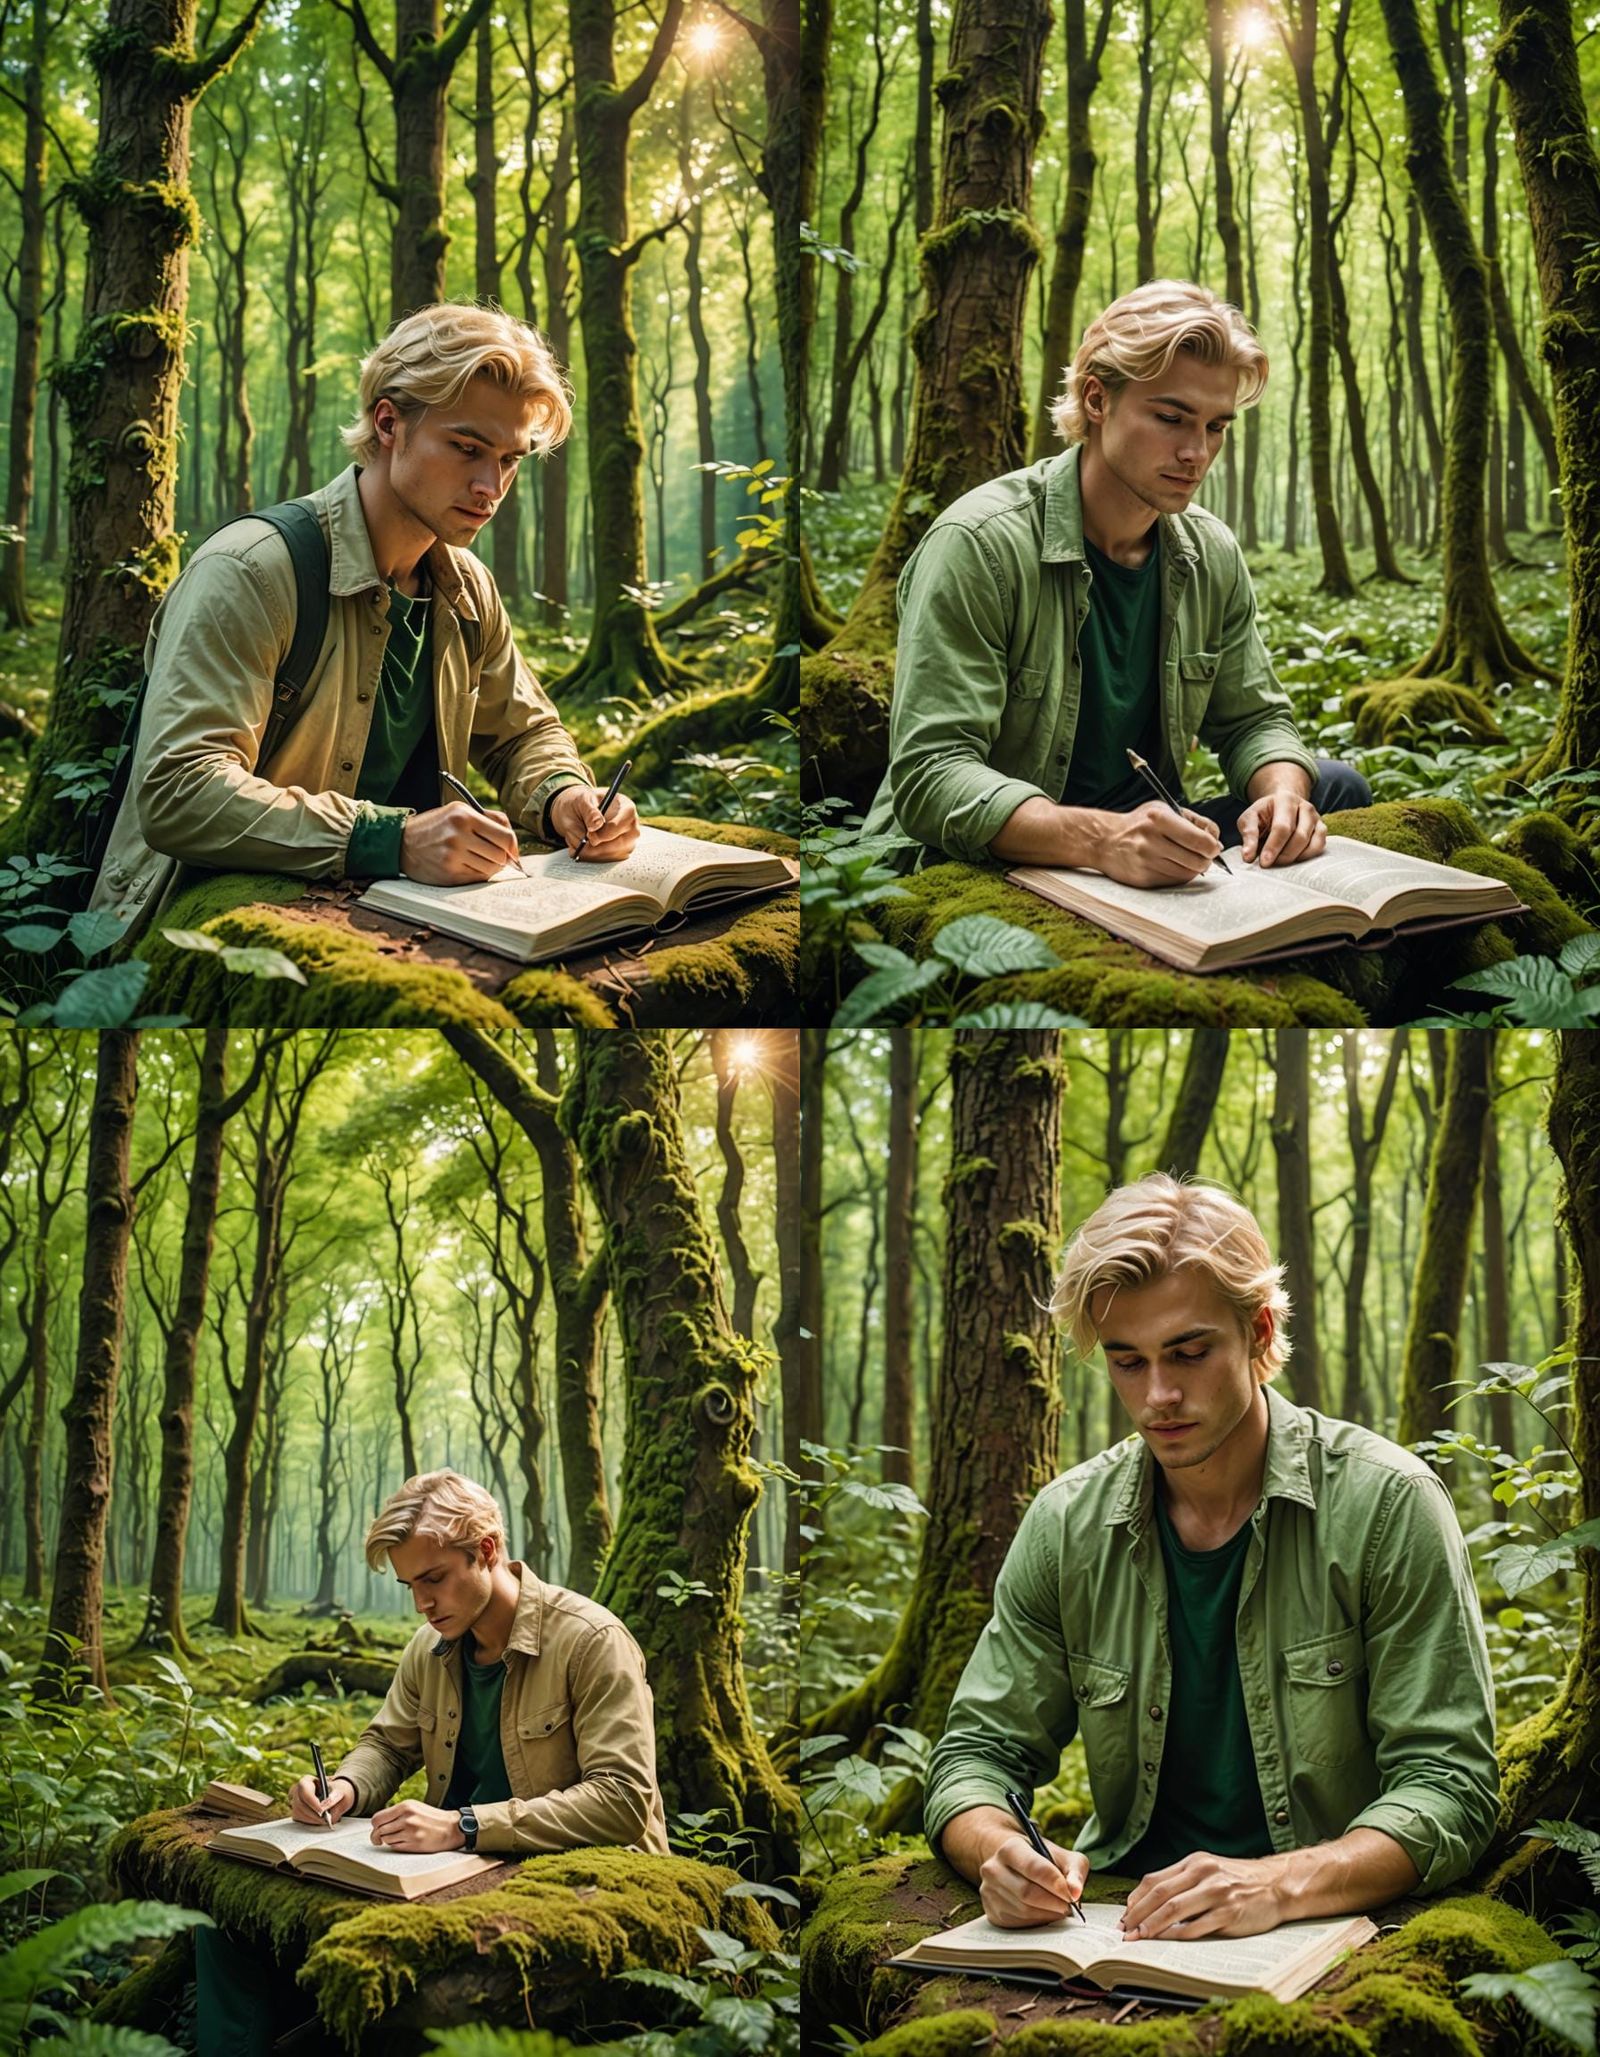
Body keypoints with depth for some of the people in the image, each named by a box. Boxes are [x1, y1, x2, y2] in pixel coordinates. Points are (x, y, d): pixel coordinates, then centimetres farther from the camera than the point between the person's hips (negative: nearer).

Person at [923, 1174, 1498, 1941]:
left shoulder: (1386, 1504, -6)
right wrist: (1000, 1851, -17)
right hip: (1124, 1925, 3)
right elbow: (976, 1753, 8)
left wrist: (1279, 1884, -27)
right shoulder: (1068, 1524, 5)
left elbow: (1449, 1787, -9)